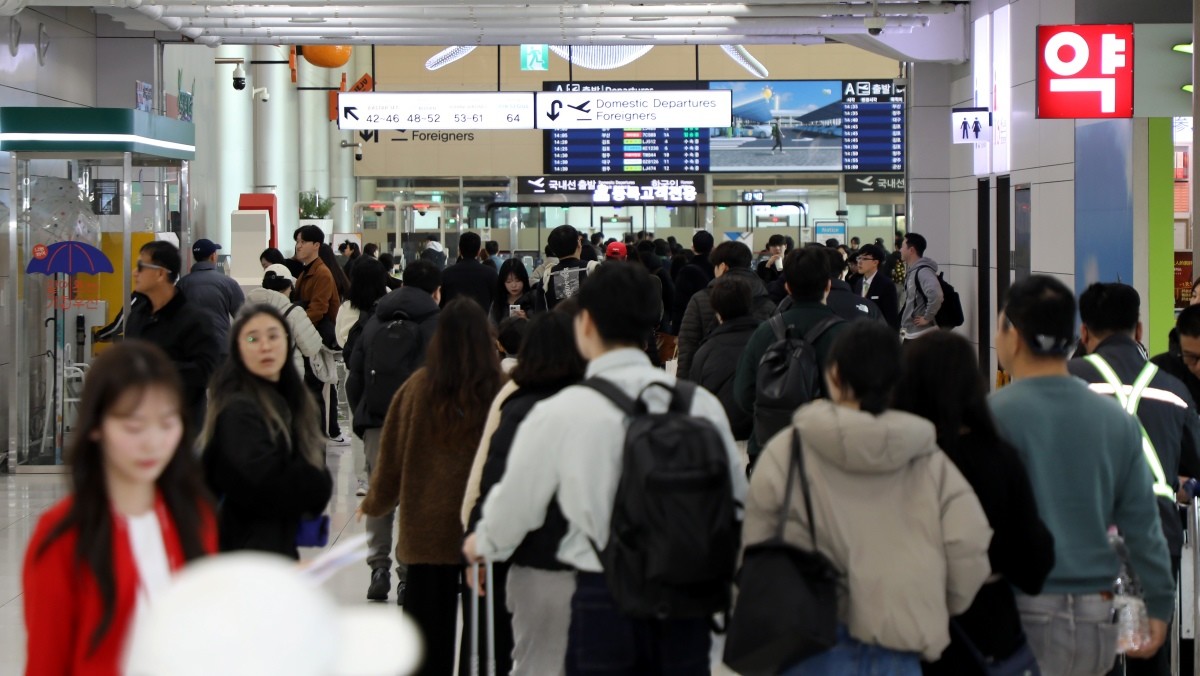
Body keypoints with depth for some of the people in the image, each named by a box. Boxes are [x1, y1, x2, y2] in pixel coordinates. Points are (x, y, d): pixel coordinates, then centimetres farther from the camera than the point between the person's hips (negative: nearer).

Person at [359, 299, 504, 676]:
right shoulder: (502, 389, -11)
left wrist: (373, 504, 20)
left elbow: (393, 453, 3)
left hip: (427, 527, 1)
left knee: (429, 625, 10)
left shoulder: (419, 387, -7)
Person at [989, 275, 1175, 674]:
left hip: (1023, 614, -5)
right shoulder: (1117, 419, 6)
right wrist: (1160, 607, 13)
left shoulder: (993, 415, -9)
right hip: (1096, 619, 5)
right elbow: (1141, 523, 7)